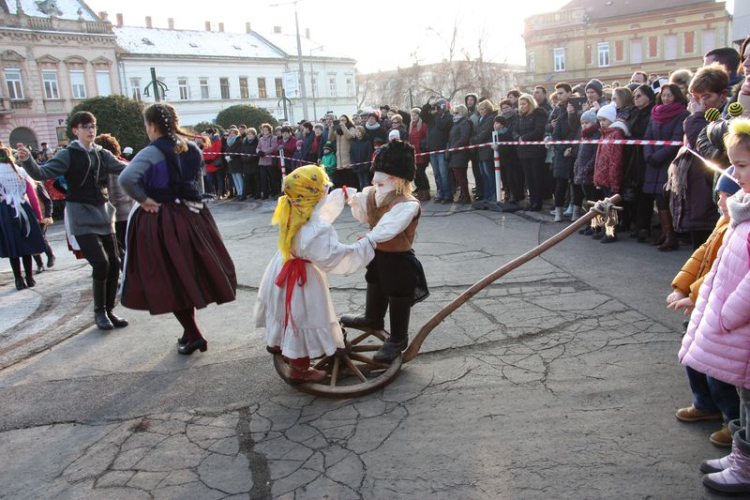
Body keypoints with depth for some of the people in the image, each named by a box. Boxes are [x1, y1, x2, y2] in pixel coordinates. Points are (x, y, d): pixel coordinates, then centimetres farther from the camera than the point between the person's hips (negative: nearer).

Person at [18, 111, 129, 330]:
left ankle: (109, 309, 19)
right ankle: (99, 312, 5)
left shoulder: (103, 154, 8)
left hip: (104, 214, 5)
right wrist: (27, 160, -34)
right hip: (81, 216, -5)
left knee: (114, 263, 4)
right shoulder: (68, 155, -6)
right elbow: (42, 173, -16)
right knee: (100, 263, -14)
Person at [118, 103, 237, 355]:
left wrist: (144, 199, -14)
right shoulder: (192, 149, 6)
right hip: (190, 216, 6)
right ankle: (191, 333, 26)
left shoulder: (152, 152, -13)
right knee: (188, 273, 16)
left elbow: (126, 178, -27)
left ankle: (192, 335, 7)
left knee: (170, 279, 5)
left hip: (160, 221, -6)